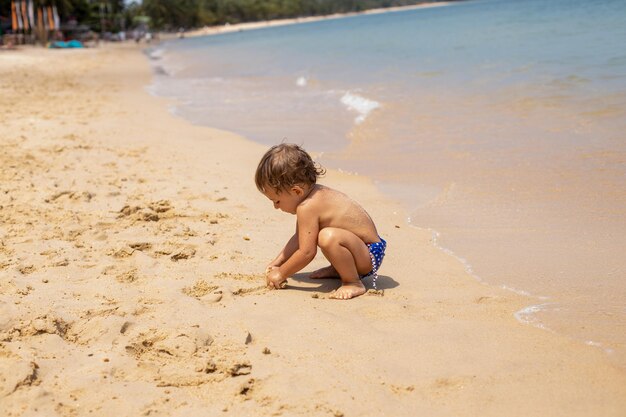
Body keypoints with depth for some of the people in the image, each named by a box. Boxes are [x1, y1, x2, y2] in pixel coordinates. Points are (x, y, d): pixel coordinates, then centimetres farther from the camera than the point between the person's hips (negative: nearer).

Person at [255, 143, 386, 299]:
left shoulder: (307, 208, -25)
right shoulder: (316, 193, 6)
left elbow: (306, 252, -24)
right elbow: (299, 237, 16)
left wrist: (281, 273, -11)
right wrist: (277, 262, 15)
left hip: (369, 256, -11)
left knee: (328, 237, -38)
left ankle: (354, 283, -18)